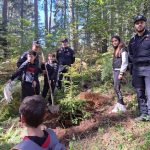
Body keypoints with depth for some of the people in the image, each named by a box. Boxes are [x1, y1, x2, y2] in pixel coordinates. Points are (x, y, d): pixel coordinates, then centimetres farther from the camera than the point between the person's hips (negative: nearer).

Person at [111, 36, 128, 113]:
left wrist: (121, 73, -18)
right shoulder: (116, 50, 19)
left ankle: (122, 106, -6)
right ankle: (119, 105, 11)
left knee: (116, 87, -12)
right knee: (117, 88, 6)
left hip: (119, 70, -8)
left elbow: (125, 62, -13)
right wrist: (114, 72, 12)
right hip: (115, 71, 8)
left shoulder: (122, 49, -6)